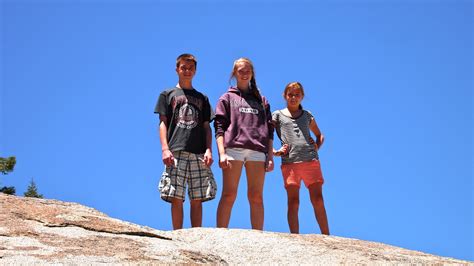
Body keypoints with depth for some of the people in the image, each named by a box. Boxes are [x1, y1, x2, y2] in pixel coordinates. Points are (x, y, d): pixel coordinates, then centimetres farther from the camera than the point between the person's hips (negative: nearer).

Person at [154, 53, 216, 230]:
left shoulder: (202, 98, 22)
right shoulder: (168, 94, 16)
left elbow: (206, 127, 16)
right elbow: (163, 123, 7)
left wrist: (209, 150, 0)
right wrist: (165, 149, -7)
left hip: (199, 154, 2)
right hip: (176, 152, -2)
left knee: (197, 200, -2)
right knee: (176, 198, -8)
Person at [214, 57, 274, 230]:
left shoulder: (261, 100, 25)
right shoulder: (227, 97, 17)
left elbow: (269, 130, 18)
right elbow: (220, 127, 6)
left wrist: (270, 156, 6)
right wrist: (222, 153, -9)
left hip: (258, 151, 2)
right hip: (233, 148, -2)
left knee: (256, 197, -3)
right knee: (229, 195, -11)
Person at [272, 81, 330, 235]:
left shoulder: (307, 115, 19)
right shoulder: (277, 115, 12)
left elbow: (319, 135, 31)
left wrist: (317, 147, 12)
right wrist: (275, 152, -6)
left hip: (311, 160, 2)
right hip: (289, 162, -2)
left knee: (318, 199, -2)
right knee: (293, 201, -4)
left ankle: (327, 237, 1)